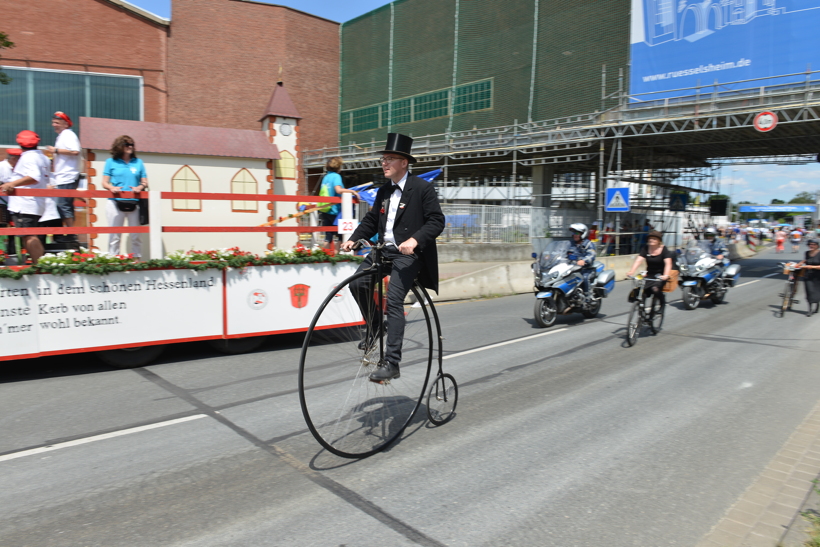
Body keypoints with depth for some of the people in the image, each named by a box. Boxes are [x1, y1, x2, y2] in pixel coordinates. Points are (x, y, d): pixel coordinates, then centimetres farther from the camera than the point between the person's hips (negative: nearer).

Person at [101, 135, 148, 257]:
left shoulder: (138, 162, 14)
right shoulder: (111, 162, 10)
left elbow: (145, 182, 11)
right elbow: (104, 182, 8)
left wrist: (140, 187, -11)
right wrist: (111, 187, -14)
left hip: (134, 203, 1)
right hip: (116, 202, -1)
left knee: (136, 236, 2)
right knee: (115, 236, 0)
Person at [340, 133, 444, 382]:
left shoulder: (423, 188, -5)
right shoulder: (384, 191, 17)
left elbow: (437, 221, -11)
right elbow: (371, 220, 19)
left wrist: (415, 240, -27)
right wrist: (354, 239, 2)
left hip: (409, 253, -7)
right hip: (385, 250, 7)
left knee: (393, 301, -19)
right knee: (358, 283, -12)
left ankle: (392, 363, -14)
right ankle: (374, 325, 16)